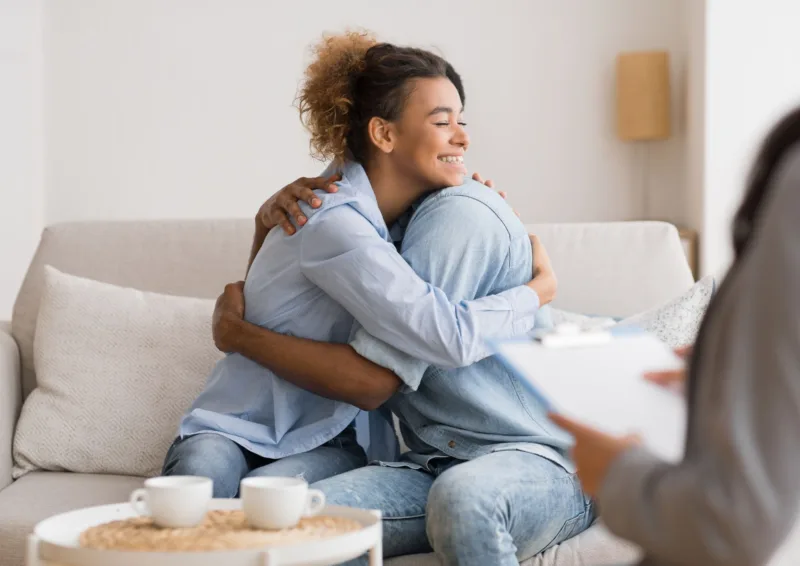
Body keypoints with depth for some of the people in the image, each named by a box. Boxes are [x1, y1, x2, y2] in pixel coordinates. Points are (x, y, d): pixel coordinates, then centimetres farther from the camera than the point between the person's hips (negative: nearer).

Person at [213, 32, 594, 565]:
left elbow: (374, 378, -14)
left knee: (462, 496, -41)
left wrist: (240, 333, -4)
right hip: (433, 463, 4)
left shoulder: (460, 212, -11)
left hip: (540, 460, -4)